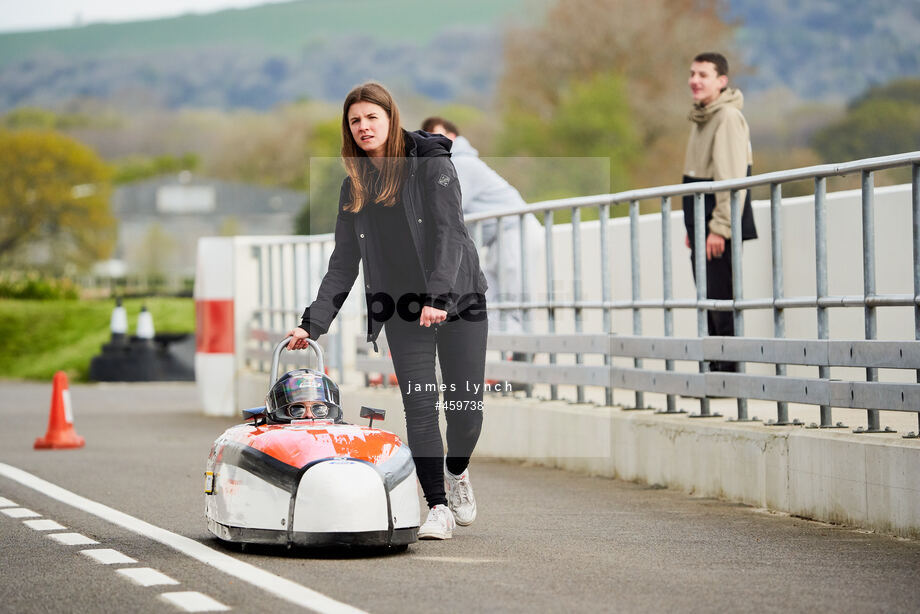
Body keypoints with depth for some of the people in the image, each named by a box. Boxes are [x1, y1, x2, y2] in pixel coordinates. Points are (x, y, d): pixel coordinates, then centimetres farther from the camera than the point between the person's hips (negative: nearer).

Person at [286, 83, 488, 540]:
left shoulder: (432, 166, -5)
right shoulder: (354, 188, 10)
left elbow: (448, 232, -15)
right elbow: (343, 264, 11)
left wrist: (439, 295, -29)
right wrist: (313, 322, 2)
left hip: (458, 300, -3)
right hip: (402, 311, 3)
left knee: (465, 404, -2)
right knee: (419, 407, -7)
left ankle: (457, 472, 28)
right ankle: (437, 507, 0)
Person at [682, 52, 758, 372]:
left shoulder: (728, 117, -12)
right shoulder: (701, 118, 18)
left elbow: (732, 178, -18)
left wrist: (719, 227, -22)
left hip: (722, 228, -9)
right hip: (703, 229, 9)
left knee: (722, 300, -9)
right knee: (709, 302, 10)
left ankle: (730, 368, -7)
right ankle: (714, 369, 13)